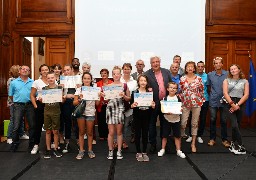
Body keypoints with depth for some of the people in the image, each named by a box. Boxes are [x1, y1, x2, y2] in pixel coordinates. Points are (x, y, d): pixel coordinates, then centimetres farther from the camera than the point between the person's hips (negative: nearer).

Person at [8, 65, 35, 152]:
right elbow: (10, 95, 10)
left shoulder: (33, 82, 6)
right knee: (16, 126, -1)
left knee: (32, 125, 7)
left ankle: (32, 144, 20)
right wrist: (16, 102, 10)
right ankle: (15, 143, 14)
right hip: (18, 106, -1)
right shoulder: (14, 82, 4)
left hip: (30, 105, 1)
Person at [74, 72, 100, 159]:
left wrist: (98, 96, -12)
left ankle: (90, 150, 17)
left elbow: (97, 103, 4)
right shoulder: (79, 89, 5)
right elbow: (74, 103, 2)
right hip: (81, 113, 0)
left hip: (90, 113, 0)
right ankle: (81, 150, 14)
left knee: (90, 133, 5)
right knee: (81, 132, 5)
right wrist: (79, 99, -16)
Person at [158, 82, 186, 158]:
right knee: (165, 135, 6)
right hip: (167, 119, -1)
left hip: (176, 119, 1)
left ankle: (178, 151, 18)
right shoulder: (165, 98, -2)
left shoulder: (178, 99, 1)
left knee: (177, 135, 6)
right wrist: (167, 112, -24)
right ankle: (163, 149, 20)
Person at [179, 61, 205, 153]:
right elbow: (180, 91, 6)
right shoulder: (182, 79, 1)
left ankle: (193, 143, 19)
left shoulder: (198, 79, -1)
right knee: (183, 123, -3)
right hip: (185, 103, 0)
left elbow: (201, 91, 7)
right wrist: (180, 100, 3)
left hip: (196, 103, 0)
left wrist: (201, 100, 7)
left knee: (195, 123, 7)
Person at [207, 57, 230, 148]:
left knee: (224, 121, 6)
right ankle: (212, 139, 19)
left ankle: (224, 139, 20)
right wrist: (212, 94, 6)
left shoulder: (227, 74, -3)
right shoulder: (210, 74, 0)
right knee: (212, 120, 7)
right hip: (213, 101, 1)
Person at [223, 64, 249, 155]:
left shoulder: (245, 81, 11)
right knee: (235, 125, -12)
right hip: (229, 104, -2)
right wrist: (232, 104, -14)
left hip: (240, 104, 2)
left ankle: (233, 144, 20)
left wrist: (237, 105, -11)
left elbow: (246, 95, 1)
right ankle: (241, 147, -4)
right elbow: (225, 93, -3)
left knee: (236, 125, 5)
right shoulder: (227, 80, 8)